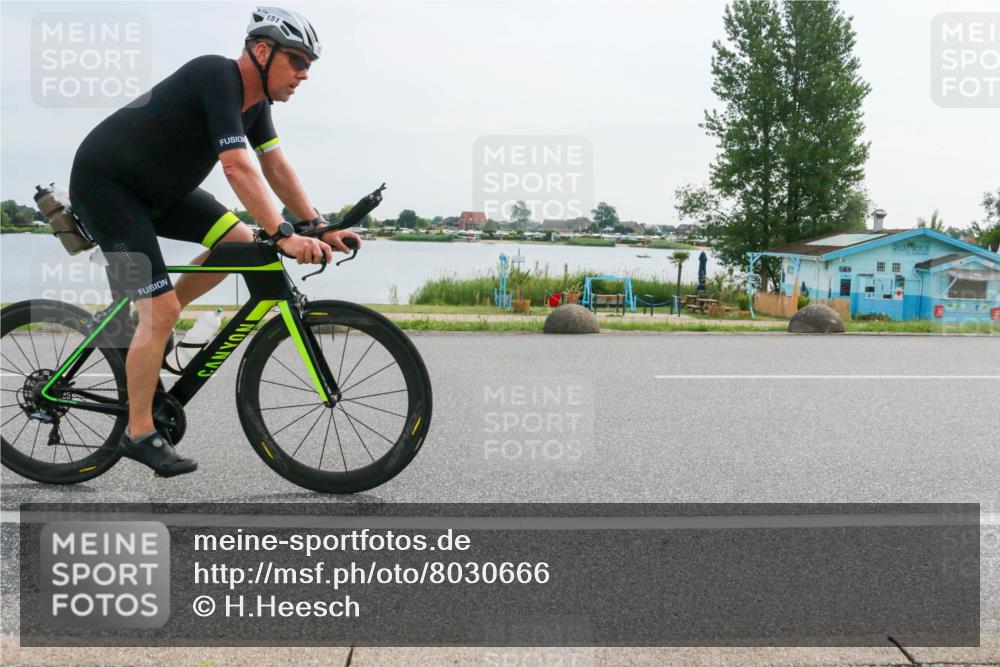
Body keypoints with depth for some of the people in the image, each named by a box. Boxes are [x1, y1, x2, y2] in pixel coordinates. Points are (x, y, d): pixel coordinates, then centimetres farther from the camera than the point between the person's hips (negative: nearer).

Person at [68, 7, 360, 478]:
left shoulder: (255, 98, 1)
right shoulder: (217, 76, -26)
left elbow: (276, 166, 3)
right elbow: (238, 169, -35)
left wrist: (319, 227, -5)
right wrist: (284, 238, -39)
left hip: (155, 187, 9)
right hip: (103, 184, -9)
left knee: (239, 241, 1)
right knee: (162, 309, -13)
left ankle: (146, 318, 14)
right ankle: (139, 435, 0)